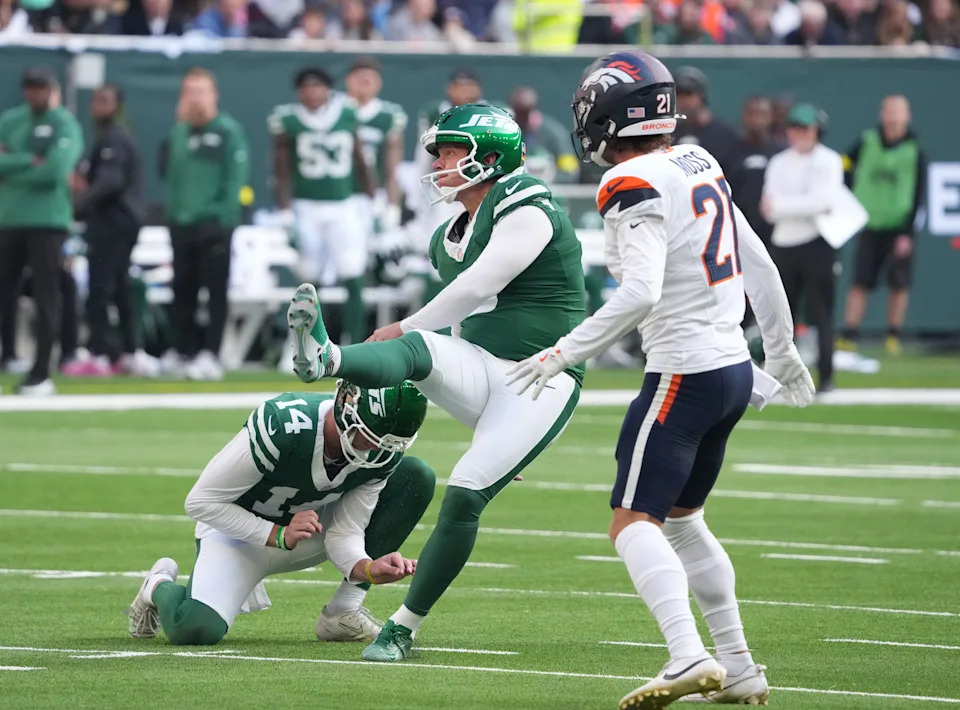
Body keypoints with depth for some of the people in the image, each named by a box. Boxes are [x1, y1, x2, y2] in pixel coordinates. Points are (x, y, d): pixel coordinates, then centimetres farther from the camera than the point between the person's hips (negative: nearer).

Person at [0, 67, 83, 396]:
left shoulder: (65, 125, -2)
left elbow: (55, 171, -16)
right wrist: (29, 161, -14)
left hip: (47, 220, -5)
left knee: (46, 295, -6)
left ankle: (41, 374, -6)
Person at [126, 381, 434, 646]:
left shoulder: (382, 455, -18)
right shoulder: (282, 425, -34)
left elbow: (344, 535, -13)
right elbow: (200, 501, -25)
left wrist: (369, 569, -36)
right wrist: (279, 536, -30)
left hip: (308, 530, 5)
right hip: (240, 529, -5)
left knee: (416, 476, -13)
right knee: (194, 629, -33)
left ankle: (345, 610, -8)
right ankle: (161, 587, 7)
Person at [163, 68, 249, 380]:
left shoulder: (228, 131, -5)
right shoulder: (179, 132, 12)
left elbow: (236, 177, -10)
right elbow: (172, 174, 13)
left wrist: (223, 216, -15)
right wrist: (173, 210, -2)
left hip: (214, 223, -6)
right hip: (182, 224, 6)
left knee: (216, 291, -2)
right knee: (182, 290, 10)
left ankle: (210, 355, -2)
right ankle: (183, 352, 19)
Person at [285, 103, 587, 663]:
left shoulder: (527, 211, -11)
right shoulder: (456, 232, 16)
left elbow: (476, 287, -16)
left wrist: (406, 325, -9)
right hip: (478, 370, 6)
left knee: (466, 495, -17)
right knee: (414, 350, -27)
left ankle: (405, 627, -8)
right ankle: (325, 358, -63)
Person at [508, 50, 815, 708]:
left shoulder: (635, 186, -15)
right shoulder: (700, 164, 10)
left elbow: (640, 293, -28)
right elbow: (759, 264, 18)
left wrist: (563, 354, -23)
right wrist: (782, 350, 29)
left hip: (684, 375, -9)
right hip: (735, 369, 9)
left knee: (634, 522, -10)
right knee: (683, 519, 20)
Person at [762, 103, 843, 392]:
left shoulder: (829, 161, -1)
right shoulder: (779, 163, 11)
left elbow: (820, 201, -15)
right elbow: (769, 210, 0)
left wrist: (780, 205, -12)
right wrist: (805, 207, -14)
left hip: (817, 245, -4)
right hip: (783, 245, 4)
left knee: (821, 313, -5)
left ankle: (826, 376, -2)